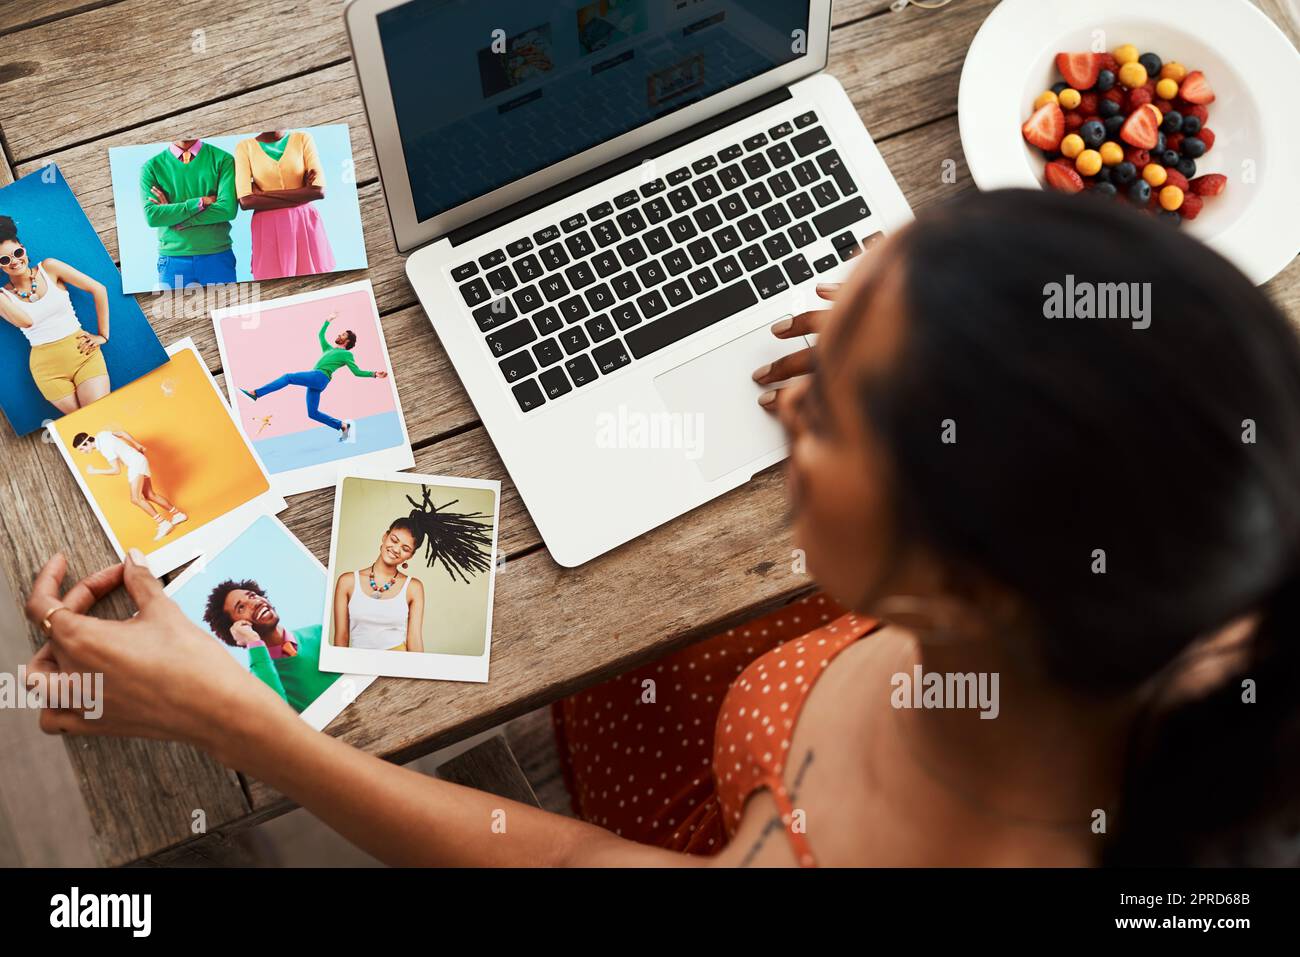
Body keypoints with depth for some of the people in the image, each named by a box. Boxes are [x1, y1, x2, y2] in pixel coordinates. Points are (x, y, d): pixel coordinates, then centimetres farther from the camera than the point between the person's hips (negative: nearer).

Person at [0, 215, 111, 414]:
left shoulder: (49, 268, 0)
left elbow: (99, 289, 0)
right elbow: (26, 321, -18)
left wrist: (103, 335, -1)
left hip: (82, 352, 0)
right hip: (46, 366, 0)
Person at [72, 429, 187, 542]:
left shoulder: (105, 448, -24)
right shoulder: (101, 435, 1)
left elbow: (117, 470, -20)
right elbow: (123, 434, 14)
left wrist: (94, 472, -14)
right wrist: (137, 445, 27)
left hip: (137, 463, -9)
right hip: (137, 462, 9)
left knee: (136, 499, -16)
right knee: (149, 495, 11)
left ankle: (163, 524, -16)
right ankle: (178, 514, 20)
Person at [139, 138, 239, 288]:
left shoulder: (223, 159, 3)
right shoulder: (151, 167, 6)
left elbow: (228, 208, -10)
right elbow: (151, 215, -8)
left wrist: (172, 216, -7)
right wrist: (200, 202, -11)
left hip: (218, 257, -1)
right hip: (173, 261, 1)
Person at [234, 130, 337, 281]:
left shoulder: (303, 139, 3)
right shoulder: (245, 147, 1)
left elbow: (318, 191, -10)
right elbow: (245, 201, -11)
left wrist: (263, 194, -10)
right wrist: (300, 195, -14)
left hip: (305, 225, 1)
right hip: (268, 231, -1)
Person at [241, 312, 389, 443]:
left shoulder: (347, 354, 9)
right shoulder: (329, 349, 31)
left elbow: (357, 372, 4)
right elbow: (321, 335, 45)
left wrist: (374, 374, -7)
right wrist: (328, 321, 48)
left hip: (320, 377, -8)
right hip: (315, 380, 8)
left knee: (288, 377, -18)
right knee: (313, 413, 3)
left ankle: (255, 393, -24)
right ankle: (343, 426, 6)